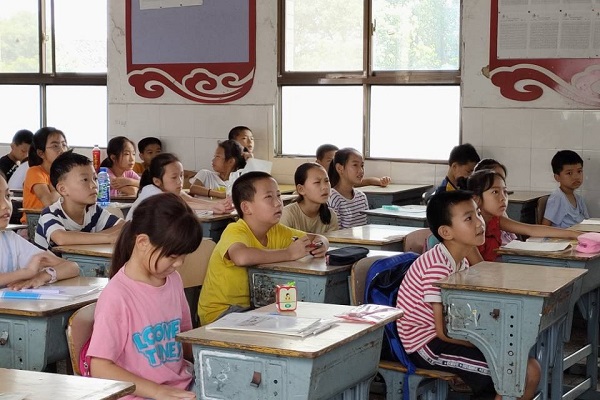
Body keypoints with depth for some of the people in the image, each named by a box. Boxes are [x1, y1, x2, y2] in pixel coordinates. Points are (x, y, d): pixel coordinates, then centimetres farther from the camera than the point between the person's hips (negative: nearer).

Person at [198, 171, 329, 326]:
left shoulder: (277, 231, 4)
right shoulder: (235, 231, -19)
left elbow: (317, 238, 13)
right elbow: (241, 257, -43)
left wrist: (320, 244, -14)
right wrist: (289, 253, -33)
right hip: (220, 312, -7)